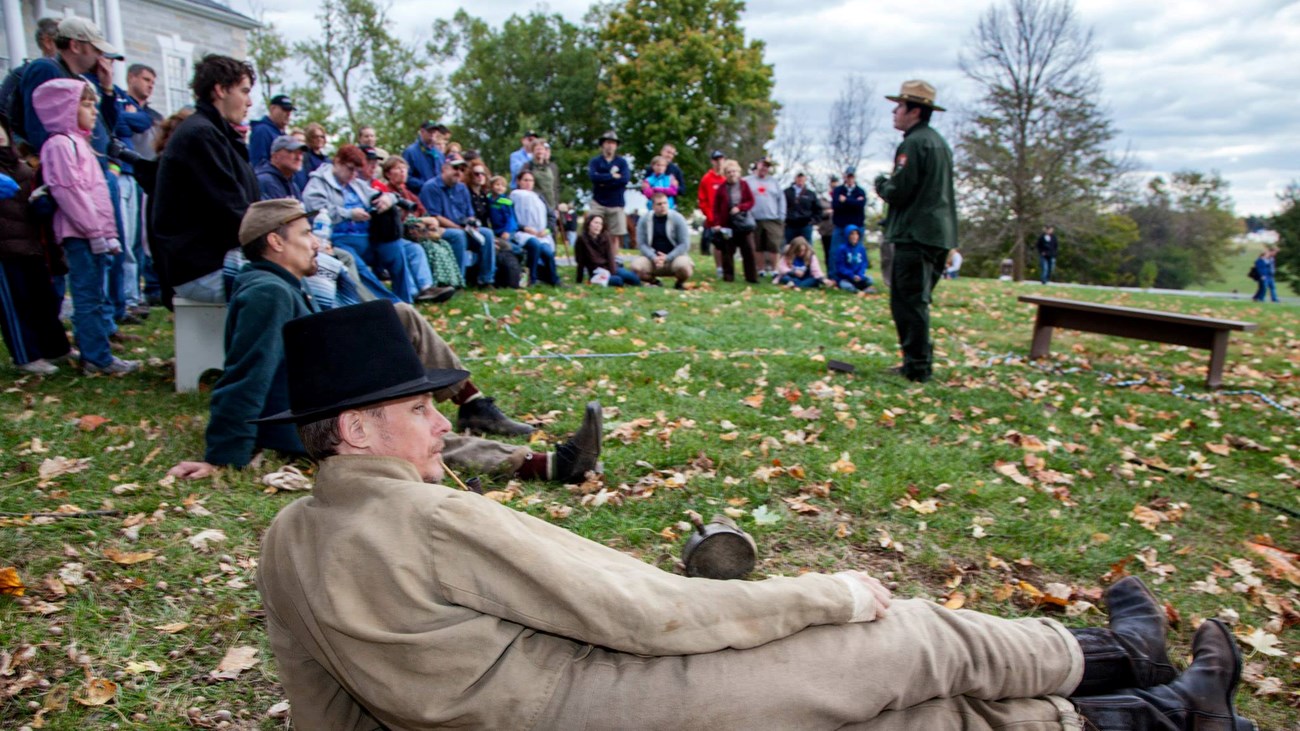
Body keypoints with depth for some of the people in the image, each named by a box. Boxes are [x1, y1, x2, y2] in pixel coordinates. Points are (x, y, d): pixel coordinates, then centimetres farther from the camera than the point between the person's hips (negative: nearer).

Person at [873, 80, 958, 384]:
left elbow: (898, 191, -17)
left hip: (915, 235, -10)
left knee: (909, 303, -6)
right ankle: (920, 361, 22)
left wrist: (881, 185, 4)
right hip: (939, 233, 10)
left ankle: (917, 368, -5)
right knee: (916, 302, 17)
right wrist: (889, 185, 18)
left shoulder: (913, 143, -11)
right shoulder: (939, 142, 19)